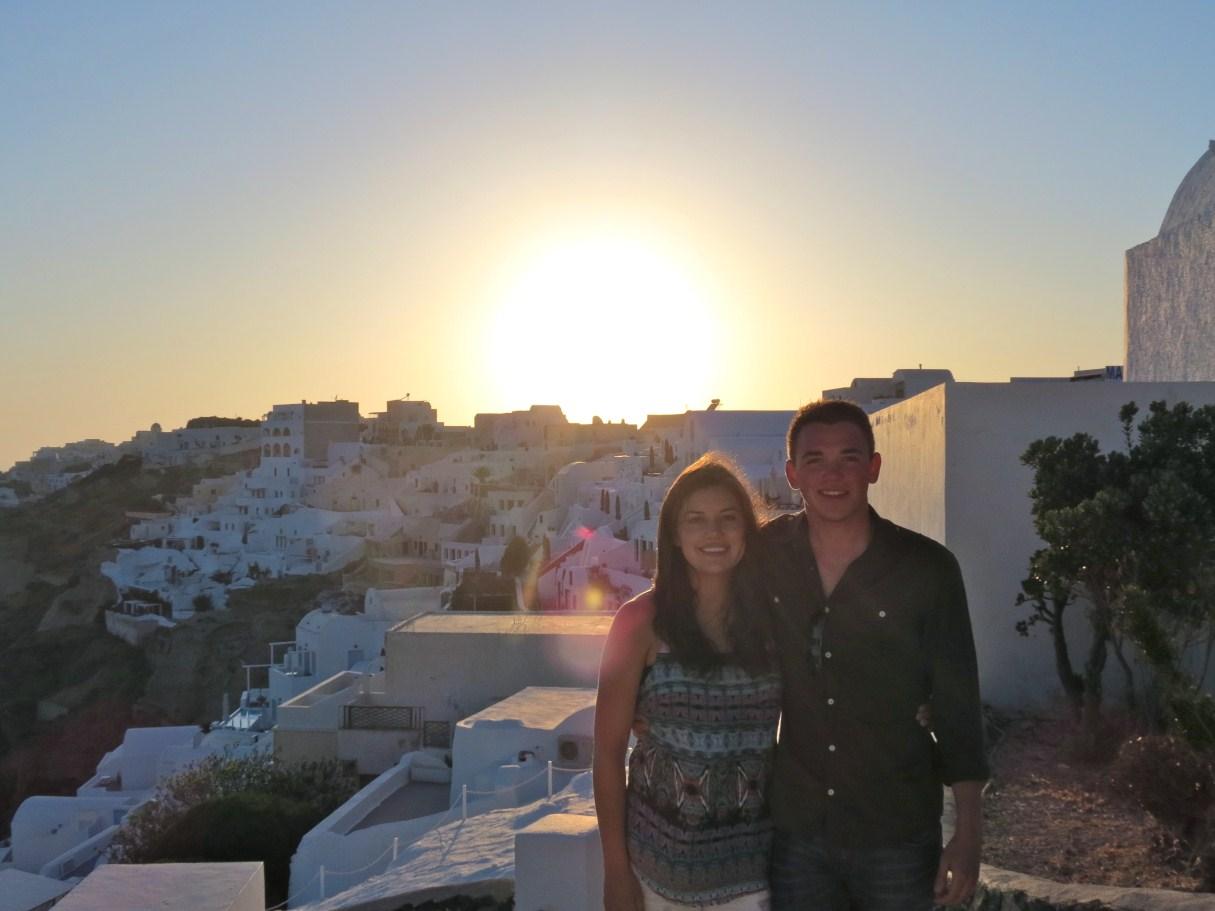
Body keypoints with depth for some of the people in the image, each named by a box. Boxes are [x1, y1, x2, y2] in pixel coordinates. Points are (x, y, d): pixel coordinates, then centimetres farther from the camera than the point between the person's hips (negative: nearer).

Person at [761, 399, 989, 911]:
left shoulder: (927, 569, -10)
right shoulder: (764, 556, -5)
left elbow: (957, 708, -6)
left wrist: (968, 833, -6)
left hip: (898, 836, -1)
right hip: (795, 832, 2)